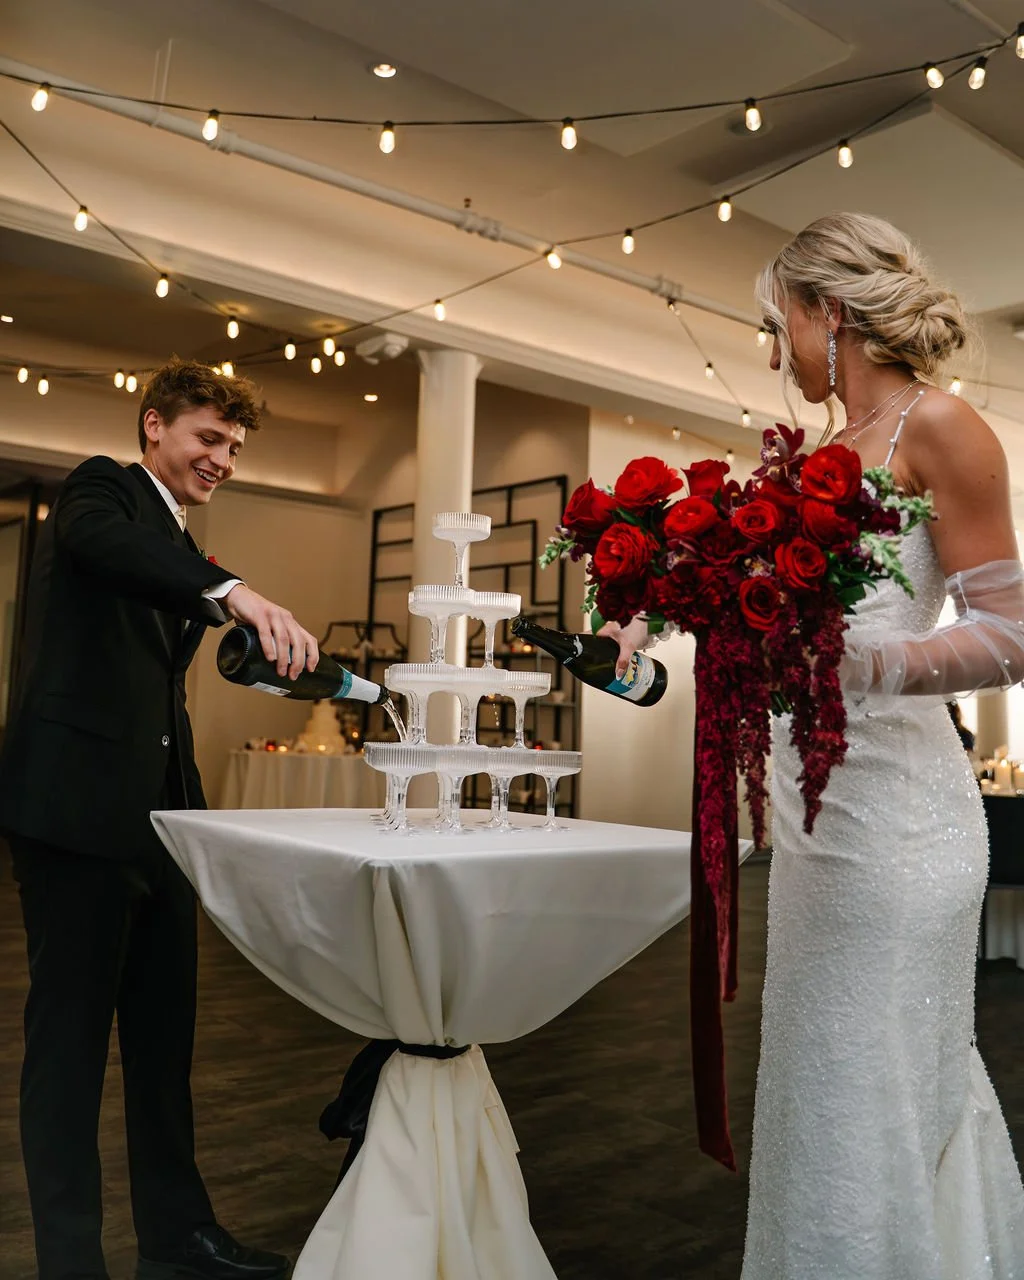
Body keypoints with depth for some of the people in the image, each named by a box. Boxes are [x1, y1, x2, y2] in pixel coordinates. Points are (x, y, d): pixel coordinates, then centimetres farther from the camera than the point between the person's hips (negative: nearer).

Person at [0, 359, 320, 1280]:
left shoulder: (181, 550, 21)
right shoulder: (104, 488, -2)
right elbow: (99, 543, -29)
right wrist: (239, 594, -42)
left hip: (157, 814, 8)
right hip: (77, 807, -8)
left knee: (165, 1031, 14)